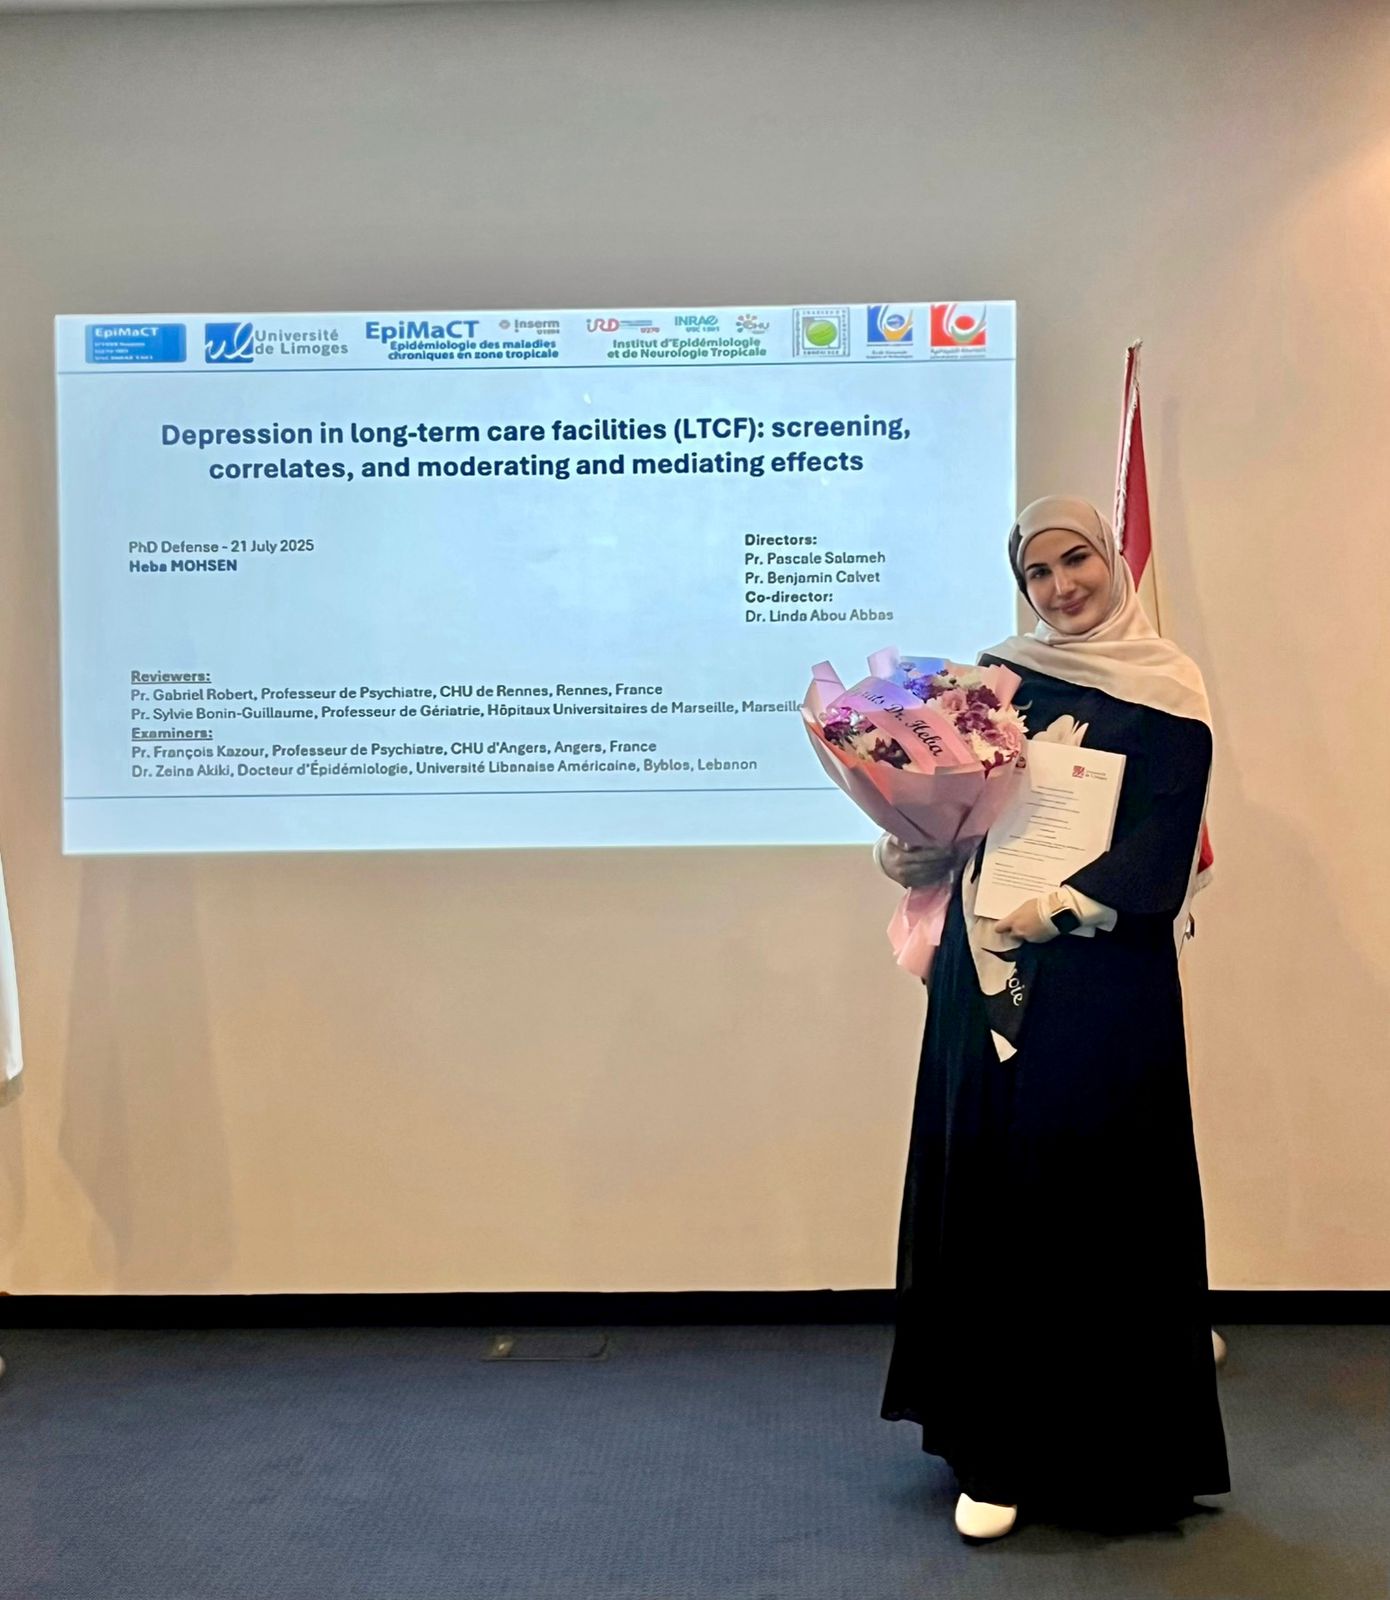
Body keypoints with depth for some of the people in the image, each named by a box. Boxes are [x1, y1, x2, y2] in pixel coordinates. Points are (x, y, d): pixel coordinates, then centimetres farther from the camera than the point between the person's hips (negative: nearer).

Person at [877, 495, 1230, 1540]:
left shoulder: (1166, 691, 1)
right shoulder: (998, 674, 12)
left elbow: (1162, 845, -7)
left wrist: (1060, 908, -19)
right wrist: (917, 847, -9)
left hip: (1104, 976, -3)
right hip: (990, 966, 3)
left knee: (1099, 1189, 1)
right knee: (991, 1188, 4)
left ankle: (1115, 1452, 16)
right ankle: (996, 1452, 15)